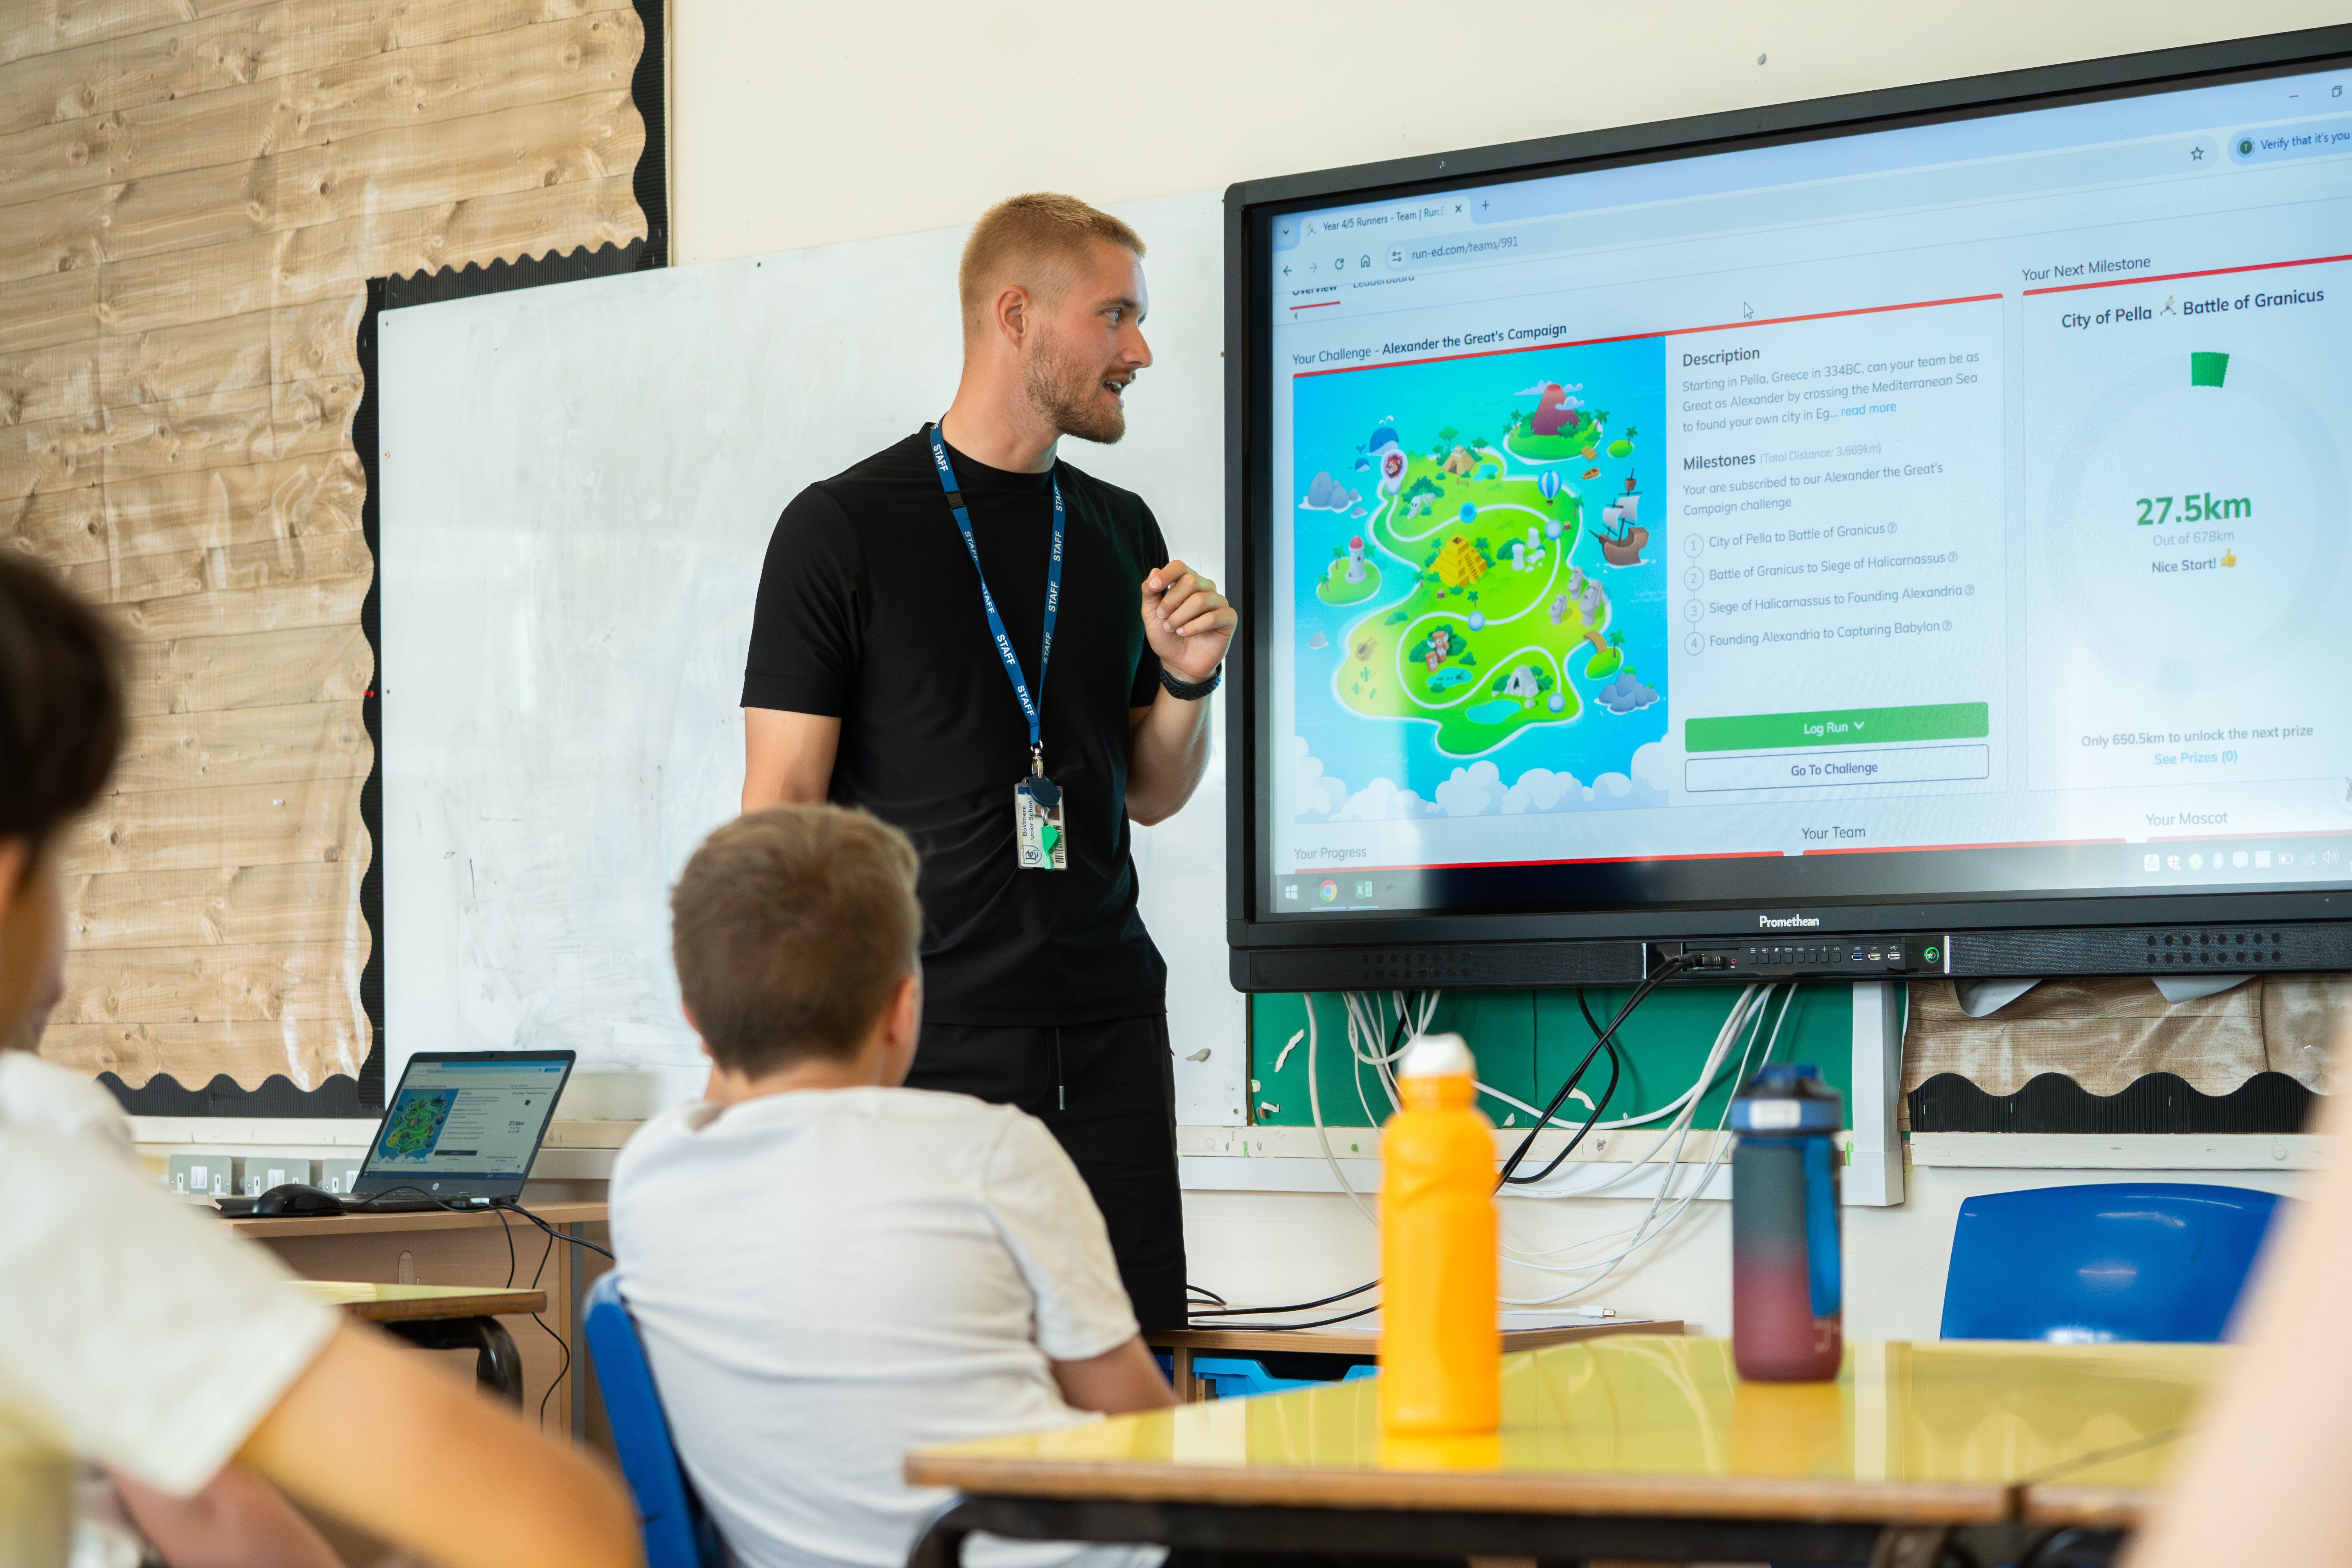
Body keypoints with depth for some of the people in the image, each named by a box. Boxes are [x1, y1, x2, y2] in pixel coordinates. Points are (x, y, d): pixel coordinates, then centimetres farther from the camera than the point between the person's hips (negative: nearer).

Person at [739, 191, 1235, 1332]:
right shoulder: (843, 529, -2)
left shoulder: (1121, 531, 14)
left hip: (1108, 1033, 5)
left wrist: (1188, 682, 1)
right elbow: (782, 808, -5)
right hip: (920, 1035, -5)